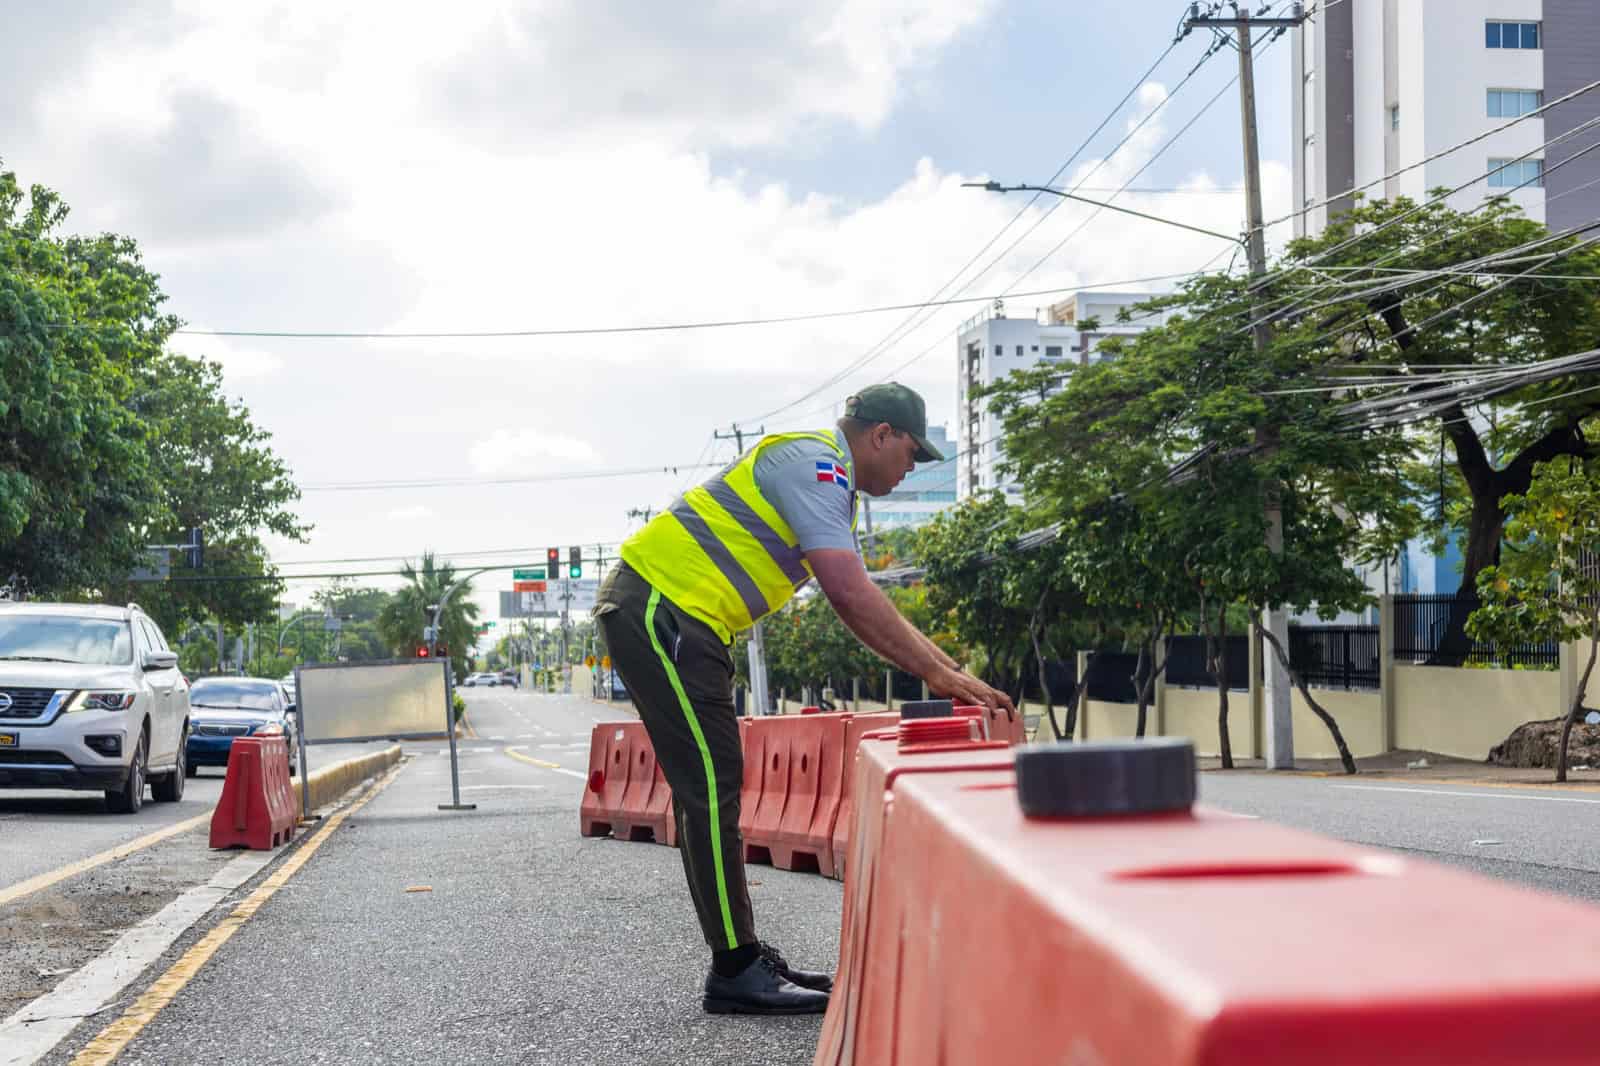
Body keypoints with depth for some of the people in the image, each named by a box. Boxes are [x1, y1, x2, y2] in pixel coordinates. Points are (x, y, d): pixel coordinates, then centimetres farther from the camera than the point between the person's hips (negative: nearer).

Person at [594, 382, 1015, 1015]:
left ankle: (744, 957, 17)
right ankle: (735, 972, -7)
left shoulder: (826, 480, 21)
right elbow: (850, 594, -21)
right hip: (657, 609, -11)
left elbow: (860, 601, 23)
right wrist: (938, 673, -18)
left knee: (712, 788, 12)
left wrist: (941, 665, 14)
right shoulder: (812, 464, -12)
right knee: (711, 785, -10)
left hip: (676, 619, 11)